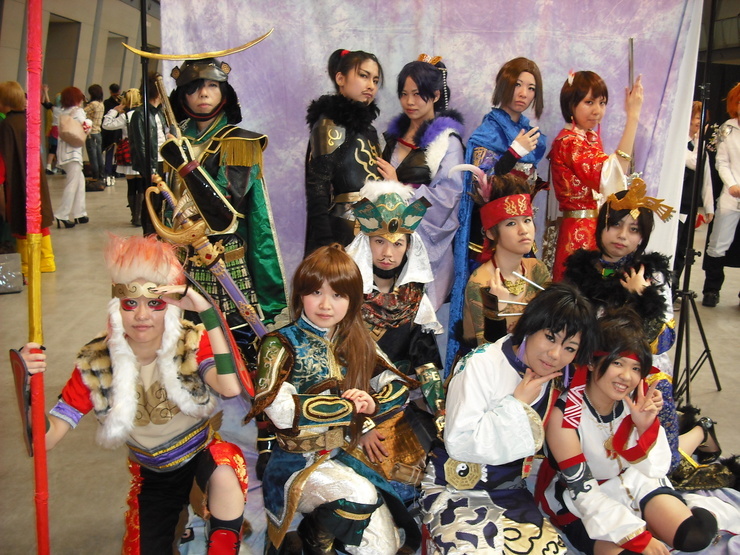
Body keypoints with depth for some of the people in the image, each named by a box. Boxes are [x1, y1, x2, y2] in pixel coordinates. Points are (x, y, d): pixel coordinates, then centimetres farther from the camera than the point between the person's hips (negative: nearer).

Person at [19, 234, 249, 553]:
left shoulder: (191, 342, -21)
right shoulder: (97, 363, -17)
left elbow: (231, 389, -42)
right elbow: (46, 438, -21)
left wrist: (206, 311, -47)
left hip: (202, 454, -3)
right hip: (151, 475, 3)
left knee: (224, 475, -35)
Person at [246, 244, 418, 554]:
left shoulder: (358, 343, 6)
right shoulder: (281, 344, -10)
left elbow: (398, 386, 5)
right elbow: (279, 410, -24)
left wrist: (373, 403, -17)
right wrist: (350, 406, -19)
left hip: (349, 457, 5)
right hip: (300, 461, -5)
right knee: (362, 497, -31)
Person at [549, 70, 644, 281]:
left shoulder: (591, 137, 15)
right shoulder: (568, 141, -15)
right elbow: (612, 174, -27)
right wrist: (632, 116, -26)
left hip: (596, 227, 9)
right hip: (582, 231, -9)